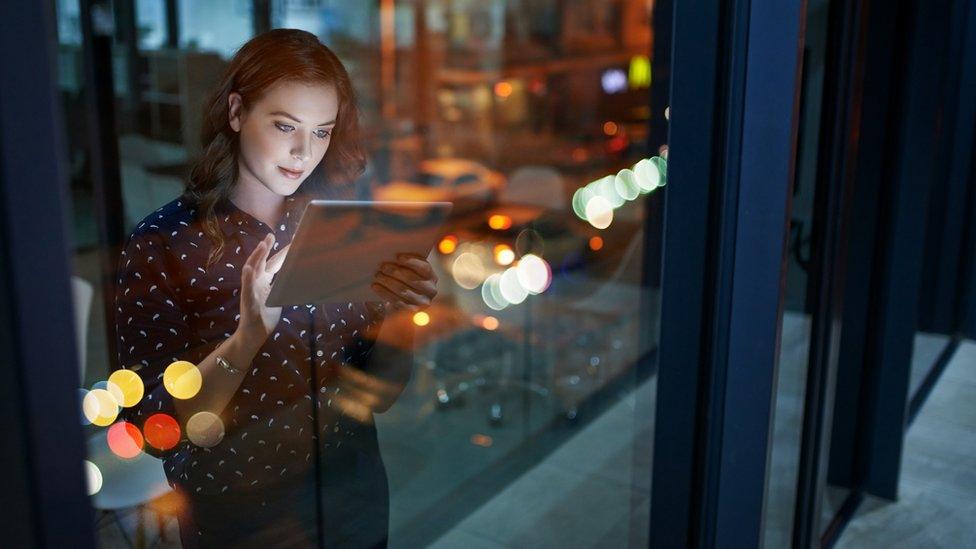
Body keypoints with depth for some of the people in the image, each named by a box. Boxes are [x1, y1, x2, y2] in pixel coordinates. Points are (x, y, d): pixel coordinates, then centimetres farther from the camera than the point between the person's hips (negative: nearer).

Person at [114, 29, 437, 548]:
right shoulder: (161, 244, -15)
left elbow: (376, 394, -2)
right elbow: (157, 428, -19)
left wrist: (401, 311, -19)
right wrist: (250, 333, -32)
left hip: (353, 503, 3)